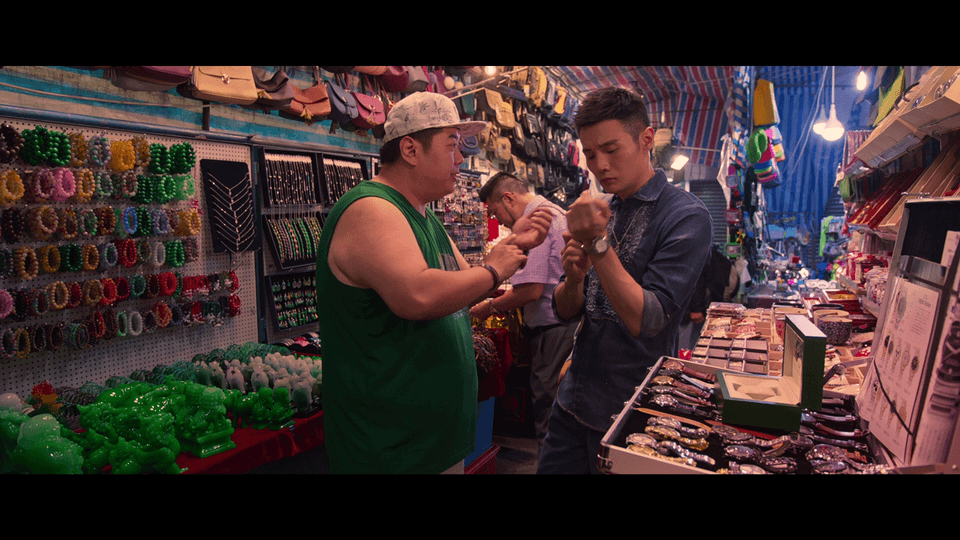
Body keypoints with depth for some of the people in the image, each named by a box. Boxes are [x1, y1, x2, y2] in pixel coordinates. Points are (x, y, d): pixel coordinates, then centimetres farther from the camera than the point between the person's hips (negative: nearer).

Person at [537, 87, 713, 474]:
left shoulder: (685, 216, -13)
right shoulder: (599, 211, 5)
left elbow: (646, 321, -21)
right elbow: (565, 311, 5)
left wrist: (598, 242, -27)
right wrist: (574, 277, -16)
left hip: (636, 413, -5)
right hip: (575, 400, 6)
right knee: (551, 468, 16)